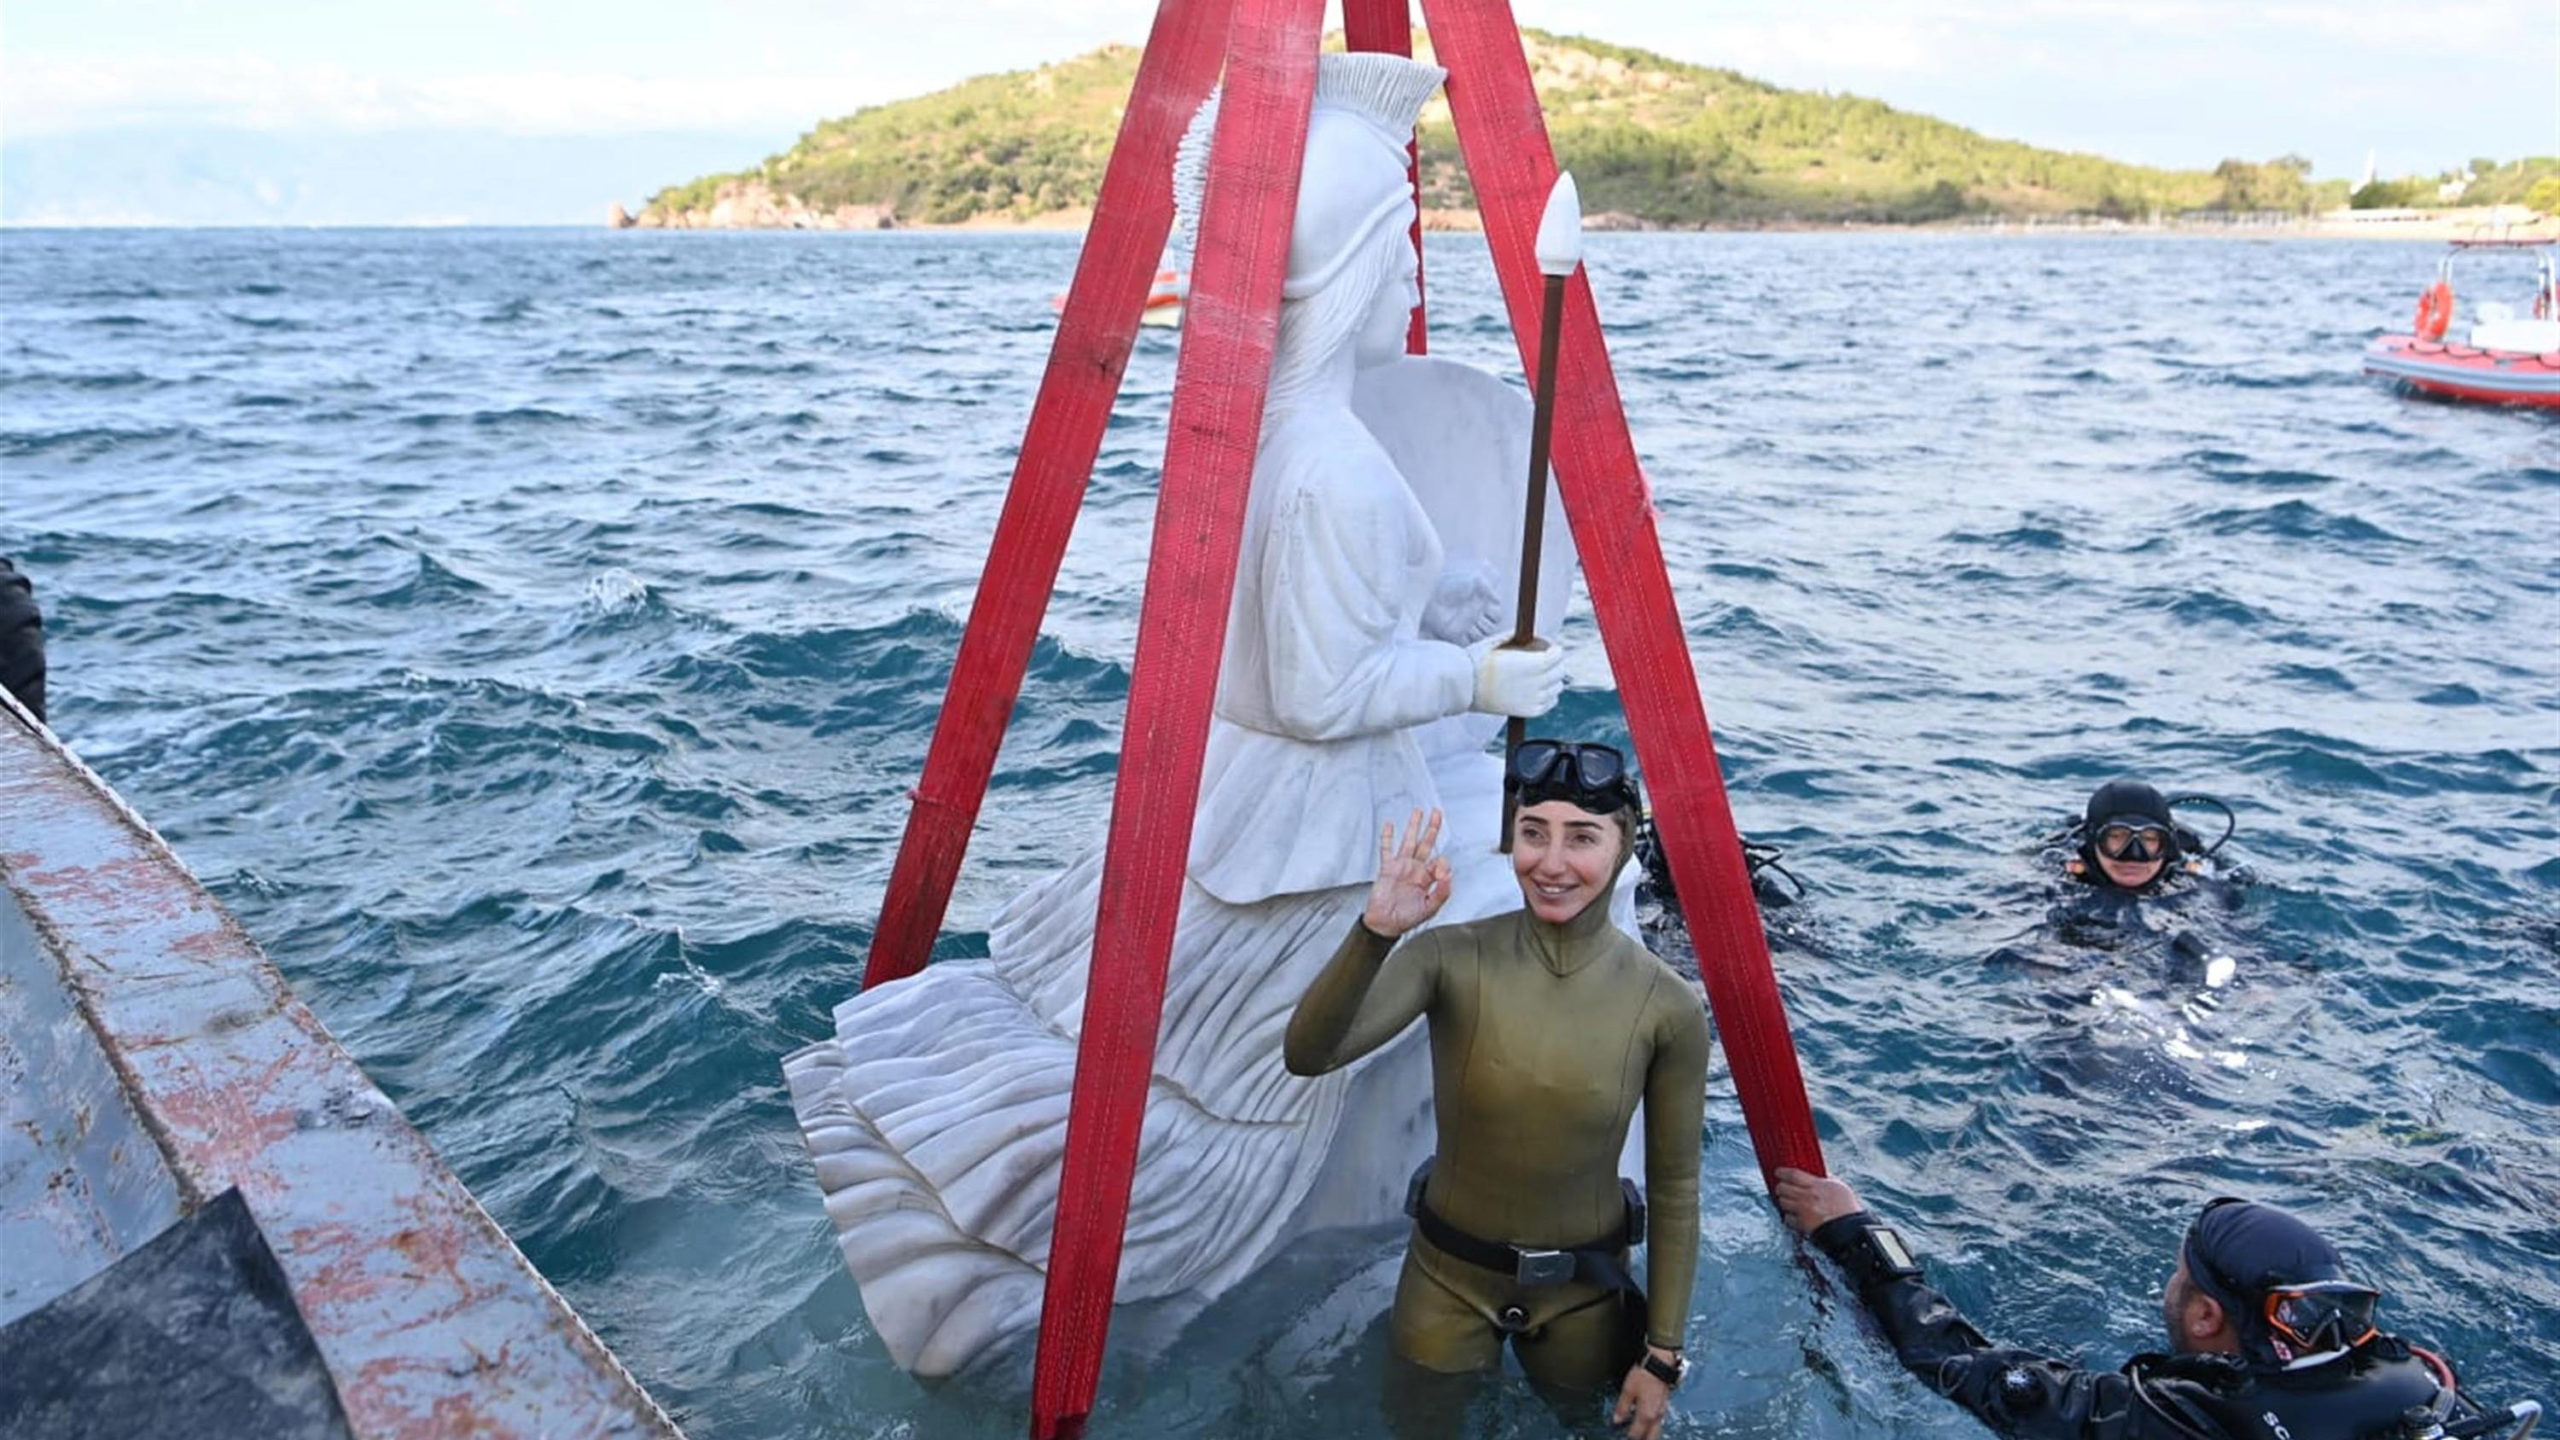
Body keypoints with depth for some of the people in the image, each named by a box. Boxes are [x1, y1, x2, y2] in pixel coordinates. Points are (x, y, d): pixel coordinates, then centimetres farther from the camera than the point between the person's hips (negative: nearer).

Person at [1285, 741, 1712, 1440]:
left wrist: (1663, 1355, -2)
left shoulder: (1667, 1006, -19)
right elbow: (1307, 1056, -34)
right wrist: (1374, 933, -49)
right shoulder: (1451, 957, -21)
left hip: (1582, 1290, 0)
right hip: (1448, 1276, 0)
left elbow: (1674, 1186, -8)